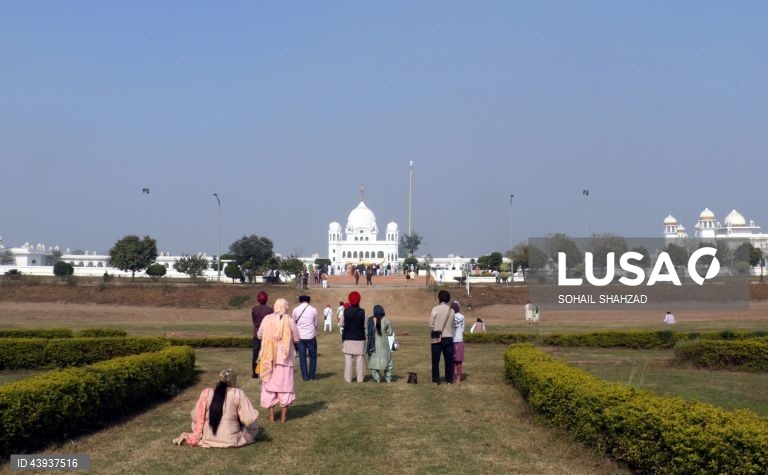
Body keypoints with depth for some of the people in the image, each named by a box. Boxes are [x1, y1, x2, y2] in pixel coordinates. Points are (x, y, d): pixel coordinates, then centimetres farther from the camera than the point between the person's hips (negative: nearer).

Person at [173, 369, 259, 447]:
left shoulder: (206, 393, 2)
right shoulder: (238, 394, -7)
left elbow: (196, 417, 5)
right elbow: (249, 419, -10)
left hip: (208, 439, 2)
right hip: (230, 439, -2)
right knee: (254, 425, 19)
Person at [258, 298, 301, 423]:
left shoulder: (267, 319, -5)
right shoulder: (289, 320, -9)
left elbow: (259, 335, 6)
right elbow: (296, 339, -4)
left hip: (268, 358, 1)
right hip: (285, 358, -1)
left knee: (269, 385, 11)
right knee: (285, 386, 9)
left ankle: (271, 415, 13)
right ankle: (283, 416, 11)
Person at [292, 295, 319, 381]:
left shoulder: (296, 310, -1)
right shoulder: (313, 310, -4)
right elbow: (316, 324, 2)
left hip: (300, 336, 1)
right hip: (311, 336, -1)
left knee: (302, 357, 7)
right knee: (313, 356, 12)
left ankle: (305, 376, 6)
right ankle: (311, 376, 13)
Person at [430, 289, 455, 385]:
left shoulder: (435, 309, -8)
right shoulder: (451, 310, 3)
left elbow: (431, 324, -5)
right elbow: (452, 324, 8)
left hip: (437, 337, -3)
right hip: (449, 337, 3)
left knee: (435, 360, 4)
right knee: (449, 360, 9)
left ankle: (435, 380, 5)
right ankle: (449, 379, 11)